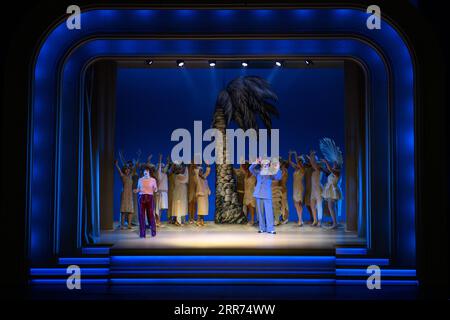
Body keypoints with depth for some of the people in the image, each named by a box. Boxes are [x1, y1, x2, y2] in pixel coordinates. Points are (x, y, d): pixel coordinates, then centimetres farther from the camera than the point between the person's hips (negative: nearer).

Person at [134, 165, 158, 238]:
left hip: (149, 197, -1)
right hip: (142, 197, 1)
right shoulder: (140, 180, 10)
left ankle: (153, 232, 8)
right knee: (141, 214, -2)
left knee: (150, 214, -5)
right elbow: (138, 189, 14)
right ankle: (142, 233, 1)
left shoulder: (153, 180, 6)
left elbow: (155, 189, 7)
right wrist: (136, 191, -7)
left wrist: (155, 189, -15)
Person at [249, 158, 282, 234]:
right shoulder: (258, 172, 8)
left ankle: (270, 229, -6)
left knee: (268, 212, -8)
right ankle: (262, 228, 14)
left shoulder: (271, 174, -1)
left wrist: (277, 169, -32)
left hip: (267, 195, -3)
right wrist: (256, 163, -16)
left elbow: (278, 177, -16)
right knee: (260, 212, 7)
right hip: (258, 194, 3)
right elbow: (251, 169, 0)